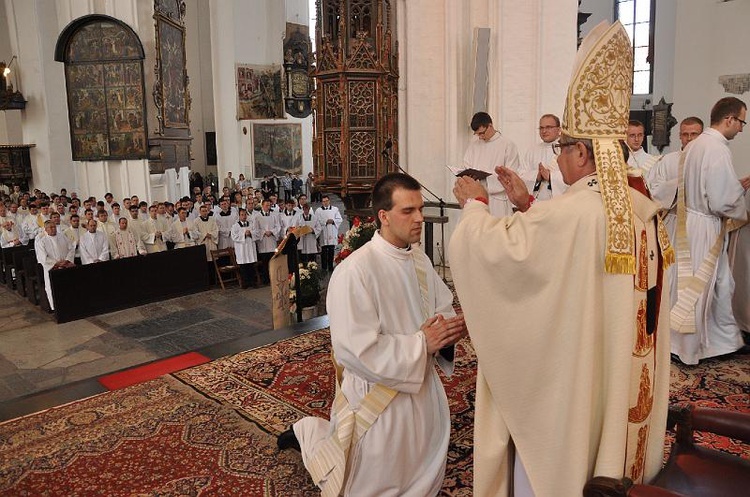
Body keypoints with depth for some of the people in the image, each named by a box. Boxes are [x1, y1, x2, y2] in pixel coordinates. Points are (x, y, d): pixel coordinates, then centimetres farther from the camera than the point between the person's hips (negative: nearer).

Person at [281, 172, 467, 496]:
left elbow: (444, 307, 8)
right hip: (379, 397, -7)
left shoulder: (420, 260, 1)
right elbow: (357, 350, -28)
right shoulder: (355, 271, -25)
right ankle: (308, 433, 34)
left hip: (424, 387, 7)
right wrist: (421, 343, -26)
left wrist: (450, 327, -15)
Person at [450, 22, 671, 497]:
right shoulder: (642, 206, 0)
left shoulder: (574, 210, -27)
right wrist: (527, 203, 9)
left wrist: (475, 203, -3)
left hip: (569, 372, -8)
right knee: (608, 441, 26)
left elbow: (500, 245, -21)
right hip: (622, 369, 8)